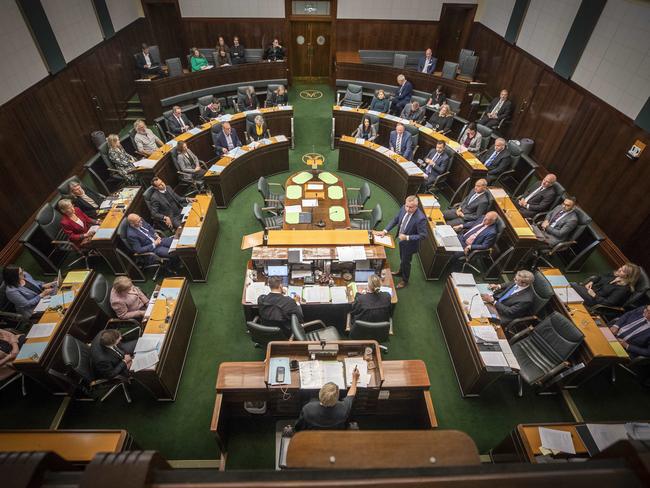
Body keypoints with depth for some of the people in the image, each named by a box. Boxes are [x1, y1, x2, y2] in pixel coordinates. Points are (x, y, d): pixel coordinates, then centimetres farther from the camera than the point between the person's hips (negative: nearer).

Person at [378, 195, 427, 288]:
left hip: (409, 244, -6)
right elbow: (395, 220, -1)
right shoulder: (404, 208, -17)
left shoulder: (420, 218, -36)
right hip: (401, 239, 6)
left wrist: (407, 237, -33)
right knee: (402, 258, 31)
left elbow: (423, 235, -28)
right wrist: (385, 231, -8)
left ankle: (405, 280, 44)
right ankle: (400, 272, 60)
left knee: (406, 262, 17)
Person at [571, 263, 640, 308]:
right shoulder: (615, 274, 5)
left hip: (595, 300, -8)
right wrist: (591, 282, 3)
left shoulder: (623, 289, -16)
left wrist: (594, 295, -20)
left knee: (572, 286, -25)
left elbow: (608, 303, -20)